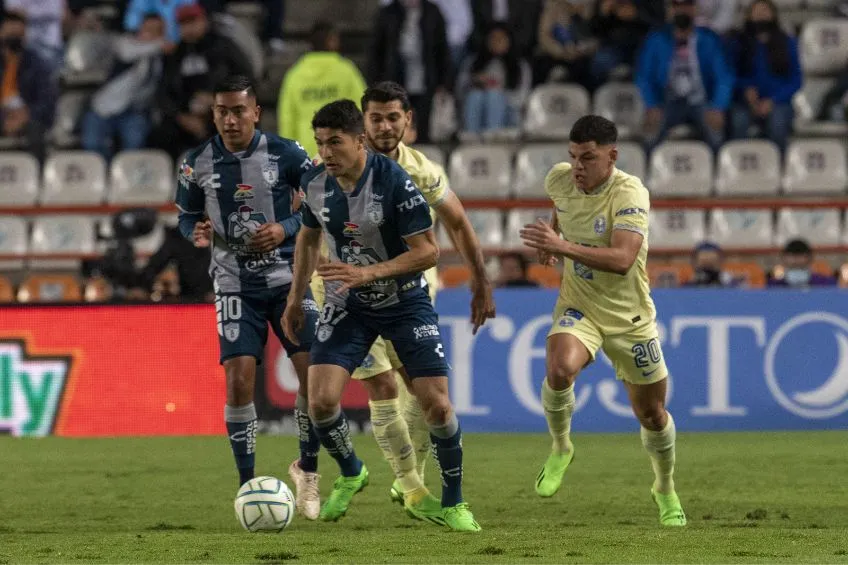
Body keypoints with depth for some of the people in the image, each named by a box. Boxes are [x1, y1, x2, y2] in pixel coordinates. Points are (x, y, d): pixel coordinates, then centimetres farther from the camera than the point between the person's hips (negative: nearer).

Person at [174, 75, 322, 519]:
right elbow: (186, 216, 11)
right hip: (235, 285, 1)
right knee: (239, 378, -12)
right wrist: (196, 231, -12)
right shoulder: (197, 164, -2)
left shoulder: (285, 154, -7)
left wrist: (286, 228, -16)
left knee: (313, 373, -9)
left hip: (289, 278, -1)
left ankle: (307, 468, 15)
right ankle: (248, 485, 1)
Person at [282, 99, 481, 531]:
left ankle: (453, 503, 14)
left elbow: (427, 252, -21)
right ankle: (351, 474, 19)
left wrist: (368, 273, -31)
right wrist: (296, 298, 14)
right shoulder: (315, 183, -8)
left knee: (436, 405, -9)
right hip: (346, 305, 3)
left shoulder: (394, 182, -24)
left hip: (404, 301, -3)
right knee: (321, 402, -13)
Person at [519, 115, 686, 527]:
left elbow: (622, 260, -39)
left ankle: (665, 490, 36)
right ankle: (560, 449, -3)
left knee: (651, 415, 8)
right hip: (578, 308, 3)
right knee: (560, 370, -30)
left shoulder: (630, 194, -25)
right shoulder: (560, 179, -7)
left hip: (630, 319, -3)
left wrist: (561, 246, -45)